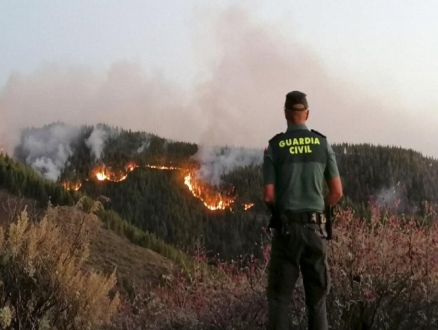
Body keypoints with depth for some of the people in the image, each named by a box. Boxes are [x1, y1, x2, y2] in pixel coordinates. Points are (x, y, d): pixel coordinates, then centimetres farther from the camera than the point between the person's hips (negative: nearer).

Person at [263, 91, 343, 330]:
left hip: (286, 228, -2)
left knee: (279, 297, 4)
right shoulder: (322, 143, 3)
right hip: (314, 228, 2)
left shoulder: (274, 147, -3)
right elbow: (337, 192, 3)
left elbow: (268, 196, -7)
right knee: (317, 297, 10)